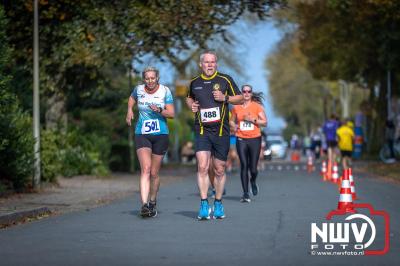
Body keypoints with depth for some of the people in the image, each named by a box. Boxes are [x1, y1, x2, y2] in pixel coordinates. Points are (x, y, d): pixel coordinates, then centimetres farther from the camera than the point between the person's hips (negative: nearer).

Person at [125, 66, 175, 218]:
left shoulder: (165, 91, -3)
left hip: (160, 135, 0)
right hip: (142, 135, 0)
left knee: (154, 173, 7)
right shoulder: (138, 90, 3)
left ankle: (152, 202, 27)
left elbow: (172, 113, -6)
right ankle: (144, 205, -26)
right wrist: (129, 111, 13)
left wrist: (159, 110, -22)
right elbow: (132, 98, 27)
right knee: (145, 169, -18)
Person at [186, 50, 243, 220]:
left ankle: (218, 204, 22)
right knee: (202, 166, -14)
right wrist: (191, 105, 6)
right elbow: (189, 98, 28)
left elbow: (240, 98, 7)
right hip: (202, 131, 1)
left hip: (221, 131, 0)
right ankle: (204, 205, -11)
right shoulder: (194, 82, 9)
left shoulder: (225, 80, 2)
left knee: (219, 170, 6)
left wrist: (225, 98, -11)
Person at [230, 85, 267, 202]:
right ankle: (246, 194, -3)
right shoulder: (236, 107, 8)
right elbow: (232, 121, 22)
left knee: (253, 168, -2)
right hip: (241, 140, 1)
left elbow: (264, 122, 0)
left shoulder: (257, 106, 2)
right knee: (244, 166, -7)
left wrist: (252, 119, -13)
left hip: (255, 139, -1)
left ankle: (253, 181, 34)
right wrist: (234, 126, 1)